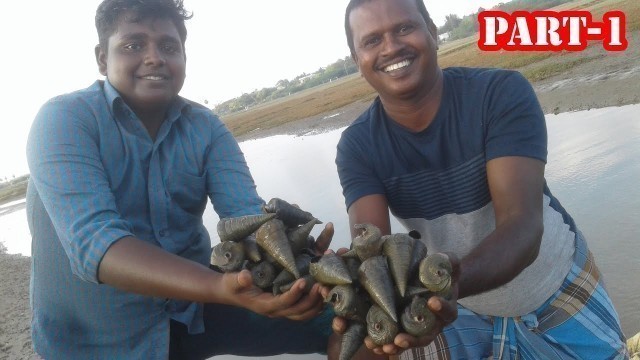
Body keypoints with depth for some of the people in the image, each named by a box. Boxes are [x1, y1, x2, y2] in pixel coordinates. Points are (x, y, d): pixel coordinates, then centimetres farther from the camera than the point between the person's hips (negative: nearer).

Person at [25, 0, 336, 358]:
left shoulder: (206, 127, -4)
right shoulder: (63, 119, -15)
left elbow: (249, 215, -16)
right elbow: (92, 241, -29)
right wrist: (221, 287, -44)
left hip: (192, 309, 3)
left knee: (342, 316, -3)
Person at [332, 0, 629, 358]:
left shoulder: (501, 92, -25)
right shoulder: (358, 145, -18)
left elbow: (523, 227, -35)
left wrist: (451, 280, -54)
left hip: (558, 292, -1)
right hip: (453, 304, 2)